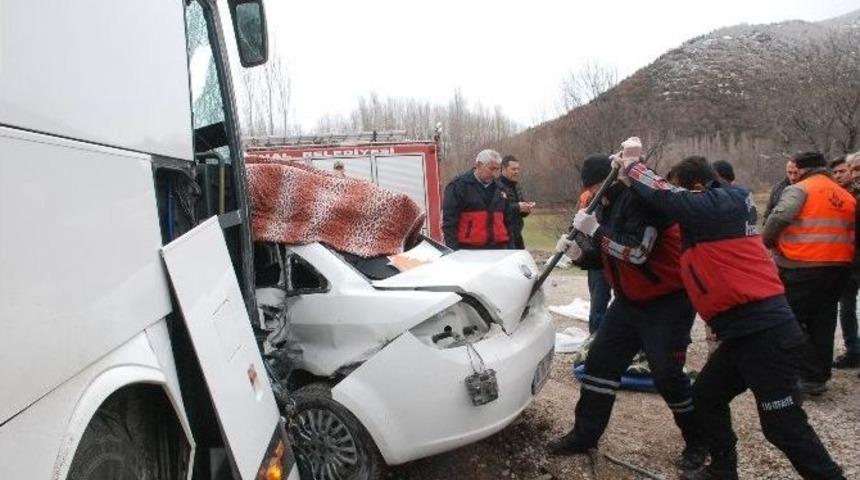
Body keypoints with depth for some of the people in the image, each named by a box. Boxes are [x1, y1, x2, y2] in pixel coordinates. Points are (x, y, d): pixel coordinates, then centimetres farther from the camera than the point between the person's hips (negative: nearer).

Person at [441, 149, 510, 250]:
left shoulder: (498, 189, 17)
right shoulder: (458, 185, -2)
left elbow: (506, 219, 23)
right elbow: (449, 220, -7)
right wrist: (453, 248, -13)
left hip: (498, 248, 6)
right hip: (469, 249, -5)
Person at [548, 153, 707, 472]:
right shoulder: (608, 206, 7)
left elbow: (636, 253, -30)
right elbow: (607, 256, 13)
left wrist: (594, 230, -23)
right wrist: (579, 254, -6)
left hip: (668, 301, -9)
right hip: (629, 301, 9)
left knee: (667, 374, -7)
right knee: (600, 361, 6)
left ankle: (698, 441, 18)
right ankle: (585, 436, 17)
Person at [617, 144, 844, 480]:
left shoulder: (717, 205, -14)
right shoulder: (719, 208, 13)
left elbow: (665, 197, -16)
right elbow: (674, 204, 18)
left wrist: (631, 167, 2)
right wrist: (634, 169, 9)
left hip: (764, 332, -10)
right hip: (746, 330, 10)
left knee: (783, 425, -3)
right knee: (706, 395, 18)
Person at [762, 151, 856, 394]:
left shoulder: (799, 190, -7)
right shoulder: (846, 196, 14)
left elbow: (779, 218, -20)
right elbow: (850, 231, 17)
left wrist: (767, 242, -4)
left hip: (802, 268, -7)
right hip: (839, 267, 7)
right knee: (823, 323, 15)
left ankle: (809, 377, 3)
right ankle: (819, 376, 22)